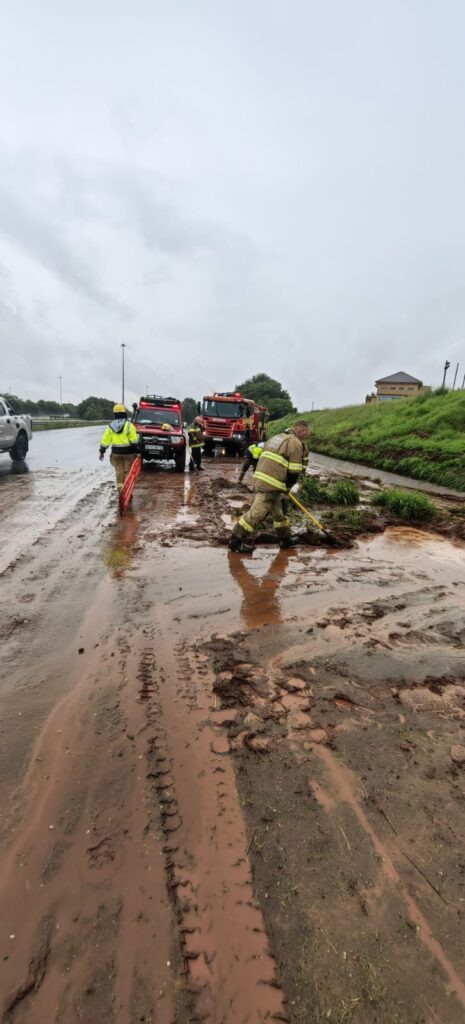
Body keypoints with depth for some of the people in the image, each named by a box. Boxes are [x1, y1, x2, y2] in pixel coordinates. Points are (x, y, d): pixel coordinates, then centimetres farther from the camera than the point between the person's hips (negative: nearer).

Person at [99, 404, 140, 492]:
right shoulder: (129, 425, -8)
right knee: (128, 472, 5)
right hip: (128, 452, -3)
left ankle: (121, 490, 4)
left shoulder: (111, 426, 4)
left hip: (116, 453, 3)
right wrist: (137, 450, -6)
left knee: (119, 472, 7)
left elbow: (105, 440, 5)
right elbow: (134, 440, -13)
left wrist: (102, 451, 13)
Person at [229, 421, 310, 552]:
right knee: (257, 512, -8)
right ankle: (235, 541, -5)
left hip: (261, 479, 10)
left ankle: (285, 539, 29)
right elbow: (294, 471, -9)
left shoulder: (277, 437, 22)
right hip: (271, 484, -10)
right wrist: (288, 487, 6)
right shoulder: (296, 443, -5)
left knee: (277, 510, 19)